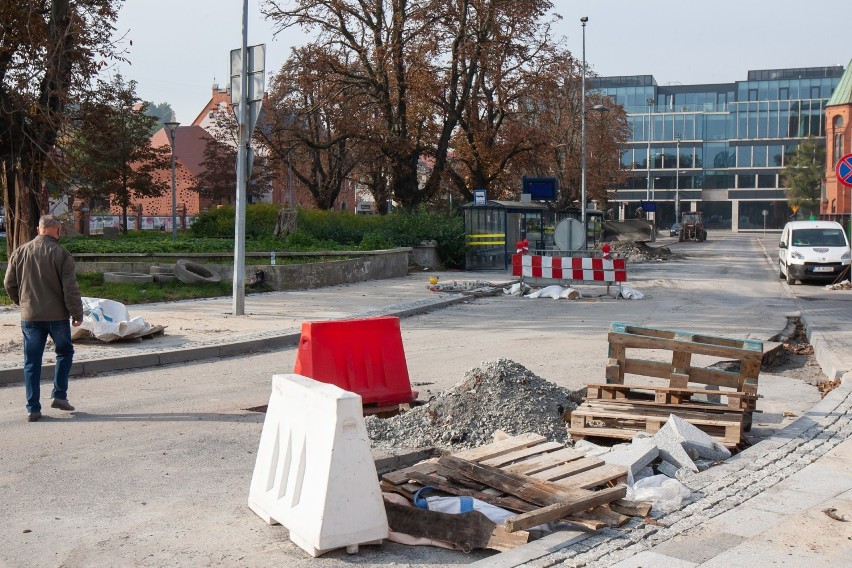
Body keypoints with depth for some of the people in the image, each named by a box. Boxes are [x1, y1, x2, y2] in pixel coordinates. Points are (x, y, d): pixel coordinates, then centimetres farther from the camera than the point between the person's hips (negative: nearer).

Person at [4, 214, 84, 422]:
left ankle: (33, 408, 7)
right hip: (57, 315, -3)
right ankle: (60, 395, 12)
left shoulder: (20, 252, 3)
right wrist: (77, 313, -3)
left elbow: (9, 284, 8)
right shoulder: (61, 253, -9)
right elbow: (70, 288, -11)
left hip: (30, 316, 3)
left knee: (32, 362, 7)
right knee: (64, 352, 18)